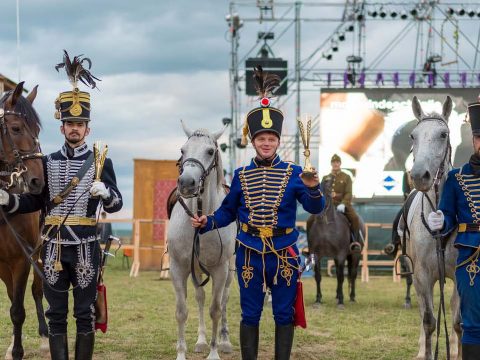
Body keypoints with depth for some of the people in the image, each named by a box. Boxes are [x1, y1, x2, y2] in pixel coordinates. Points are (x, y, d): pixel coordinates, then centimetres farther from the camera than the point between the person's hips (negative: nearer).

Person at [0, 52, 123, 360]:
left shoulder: (101, 163, 0)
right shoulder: (48, 163, 8)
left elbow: (117, 204, -6)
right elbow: (35, 202, 10)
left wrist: (105, 193, -28)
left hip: (85, 248, -2)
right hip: (54, 248, 3)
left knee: (85, 314, 5)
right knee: (56, 315, 6)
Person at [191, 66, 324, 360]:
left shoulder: (293, 173, -2)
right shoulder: (241, 176, 4)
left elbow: (316, 208, -10)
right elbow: (228, 211, 12)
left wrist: (312, 188, -31)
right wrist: (207, 223, -5)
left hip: (284, 255, -1)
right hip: (250, 255, 1)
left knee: (284, 314, 7)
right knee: (250, 315, 8)